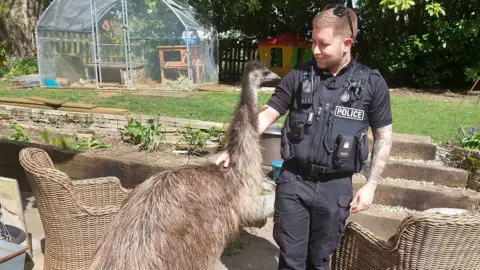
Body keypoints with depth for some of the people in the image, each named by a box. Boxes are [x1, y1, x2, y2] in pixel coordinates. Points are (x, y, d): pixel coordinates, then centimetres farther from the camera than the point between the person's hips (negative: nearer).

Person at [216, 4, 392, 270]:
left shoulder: (371, 83, -3)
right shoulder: (298, 76, -2)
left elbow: (384, 136, 3)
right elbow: (266, 115, 0)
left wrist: (371, 184, -2)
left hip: (336, 187, 0)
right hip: (293, 181, 1)